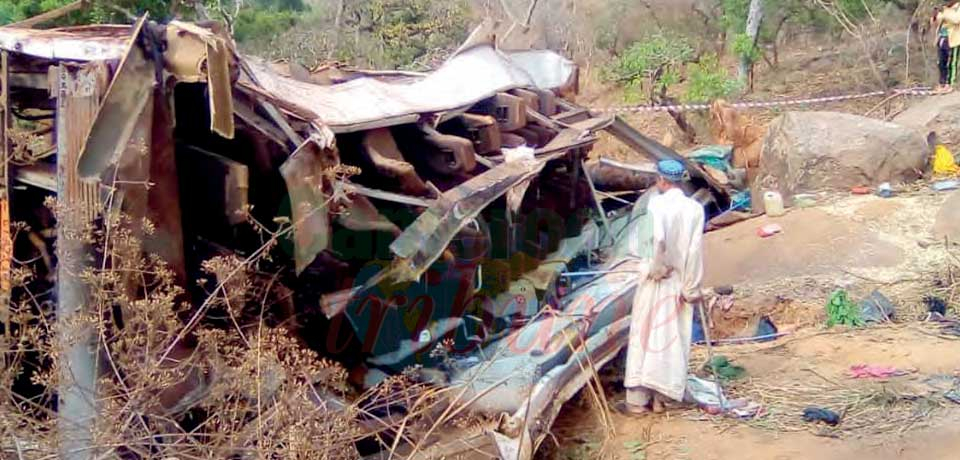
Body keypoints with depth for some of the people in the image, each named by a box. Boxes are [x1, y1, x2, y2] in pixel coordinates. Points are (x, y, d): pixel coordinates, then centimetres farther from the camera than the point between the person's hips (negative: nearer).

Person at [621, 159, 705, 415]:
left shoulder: (656, 204, -11)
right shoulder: (695, 209, -1)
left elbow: (658, 238, -27)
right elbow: (695, 250, -5)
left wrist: (657, 268, -12)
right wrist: (691, 288, -3)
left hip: (656, 281, -3)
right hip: (680, 283, 3)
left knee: (645, 336, 4)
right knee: (673, 339, 10)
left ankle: (637, 399, 6)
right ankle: (660, 398, 16)